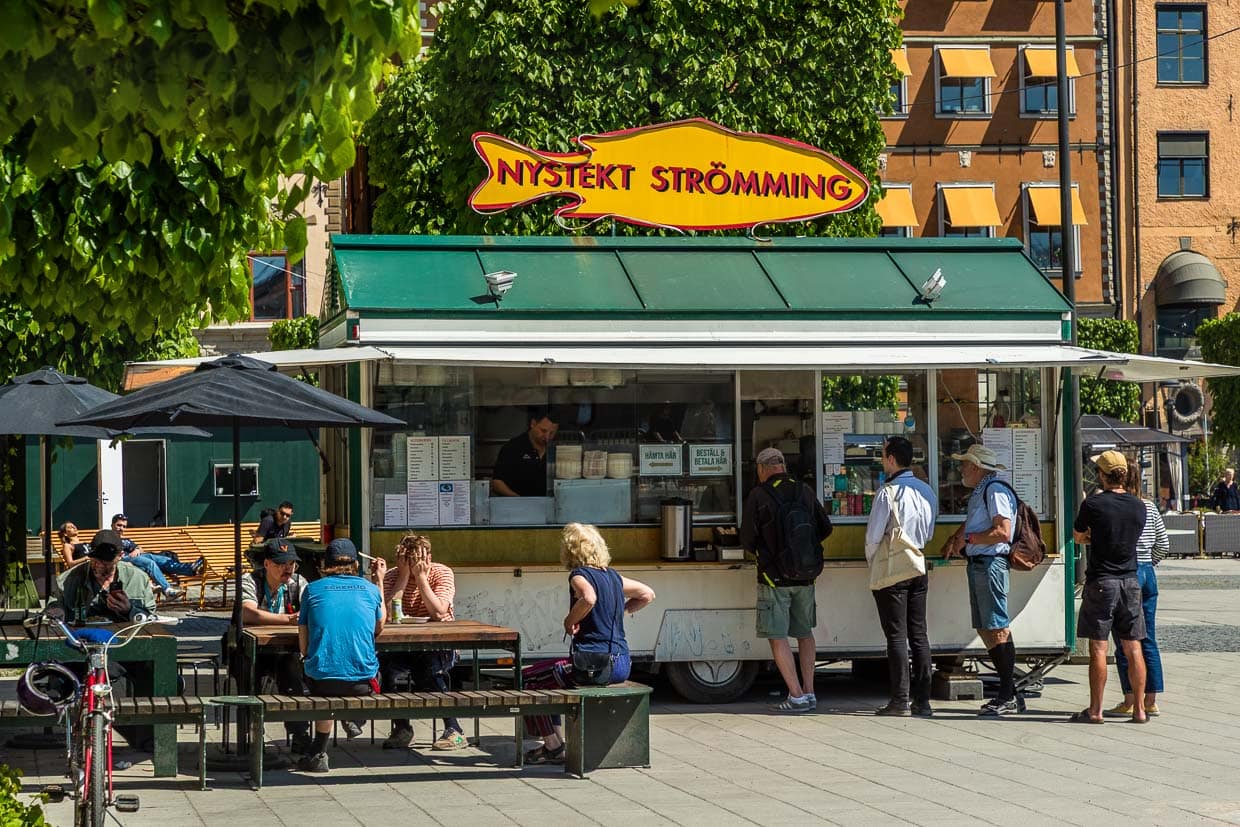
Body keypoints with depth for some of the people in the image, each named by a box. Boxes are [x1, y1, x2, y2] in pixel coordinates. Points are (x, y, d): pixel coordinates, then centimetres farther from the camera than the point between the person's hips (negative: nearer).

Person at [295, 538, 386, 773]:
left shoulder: (312, 589, 4)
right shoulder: (370, 589, 7)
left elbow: (303, 646, 5)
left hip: (321, 680, 0)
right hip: (363, 682, 0)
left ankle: (318, 753, 29)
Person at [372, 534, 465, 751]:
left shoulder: (441, 573, -5)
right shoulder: (392, 577, 1)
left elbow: (438, 613, -20)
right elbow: (388, 615, -17)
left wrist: (421, 578, -17)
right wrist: (404, 577, -15)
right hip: (403, 646, 2)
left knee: (431, 670, -32)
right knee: (387, 666, -27)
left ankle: (455, 731, -19)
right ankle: (402, 728, -9)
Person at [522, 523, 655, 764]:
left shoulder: (579, 575, -9)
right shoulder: (613, 576, 13)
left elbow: (589, 598, -32)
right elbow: (647, 595, 26)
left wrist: (570, 621, -16)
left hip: (594, 663, -9)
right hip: (621, 665, 9)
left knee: (527, 679, 6)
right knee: (547, 677, 30)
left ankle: (553, 746, 7)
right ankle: (556, 741, 31)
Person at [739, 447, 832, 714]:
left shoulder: (758, 496, -10)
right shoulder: (805, 491, 5)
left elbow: (747, 539, -7)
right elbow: (825, 528, 11)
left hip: (774, 577, -5)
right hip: (805, 577, 5)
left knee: (778, 638, -1)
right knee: (805, 634, 17)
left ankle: (797, 696, -7)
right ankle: (809, 692, 16)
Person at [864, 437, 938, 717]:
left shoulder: (888, 492, -13)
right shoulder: (927, 491, 9)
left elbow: (873, 536, -12)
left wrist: (873, 564, 4)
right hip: (919, 568, 6)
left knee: (896, 636, -3)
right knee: (919, 634, 8)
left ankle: (900, 701, -3)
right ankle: (922, 700, 7)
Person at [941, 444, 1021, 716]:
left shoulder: (995, 491, -11)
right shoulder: (978, 493, 20)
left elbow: (1003, 532, -21)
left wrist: (967, 538, -15)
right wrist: (954, 540, 17)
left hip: (991, 564, -11)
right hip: (977, 565, 11)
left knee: (998, 629, -11)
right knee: (985, 630, 8)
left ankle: (1008, 697, -10)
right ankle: (1008, 695, 10)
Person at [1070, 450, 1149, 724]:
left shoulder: (1093, 504, -11)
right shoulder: (1138, 506, 3)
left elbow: (1077, 536, 4)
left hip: (1101, 581, -4)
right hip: (1130, 581, 4)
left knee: (1098, 649, -1)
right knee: (1133, 648, 6)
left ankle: (1095, 710, 1)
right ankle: (1139, 709, 8)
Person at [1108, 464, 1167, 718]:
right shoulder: (1149, 508, 7)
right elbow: (1163, 544, 11)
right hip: (1148, 574, 6)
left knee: (1124, 643, 0)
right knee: (1148, 641, 10)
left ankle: (1129, 702, 1)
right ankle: (1151, 701, 12)